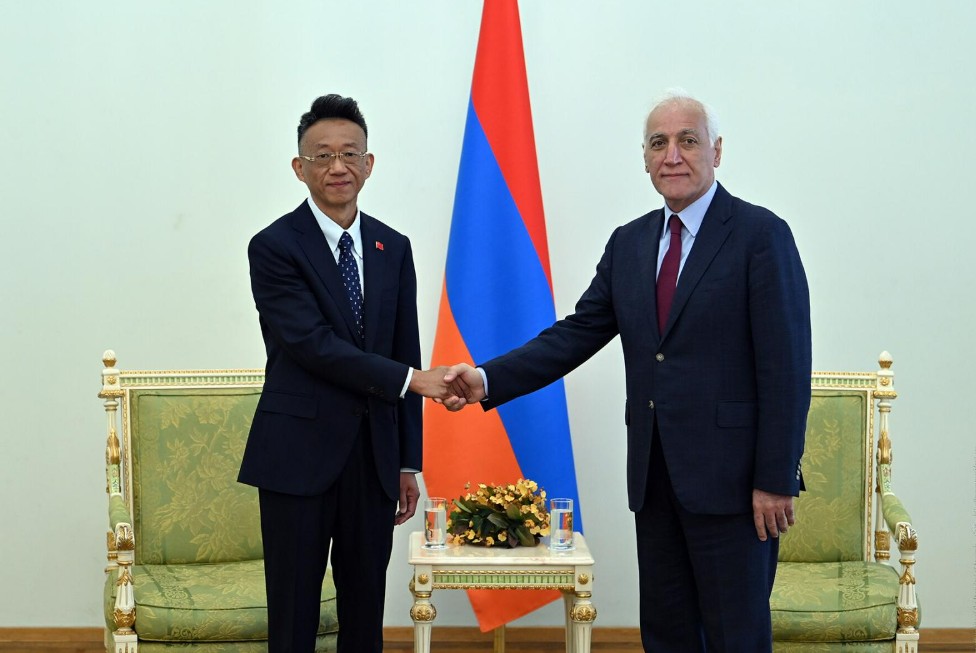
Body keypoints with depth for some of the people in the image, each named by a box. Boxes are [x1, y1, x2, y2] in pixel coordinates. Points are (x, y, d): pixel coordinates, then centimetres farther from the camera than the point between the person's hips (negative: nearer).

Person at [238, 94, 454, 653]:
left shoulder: (394, 249, 9)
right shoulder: (275, 246, -6)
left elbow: (405, 353, 11)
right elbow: (312, 344, -16)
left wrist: (408, 461, 9)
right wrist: (410, 379, -18)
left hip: (374, 455, 4)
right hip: (300, 455, -4)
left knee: (366, 608, 12)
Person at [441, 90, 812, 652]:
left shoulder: (761, 235, -7)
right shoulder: (629, 243, 12)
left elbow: (786, 368, -11)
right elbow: (578, 333, 8)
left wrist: (776, 480, -15)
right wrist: (489, 379, -5)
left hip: (730, 477, -6)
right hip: (654, 476, 6)